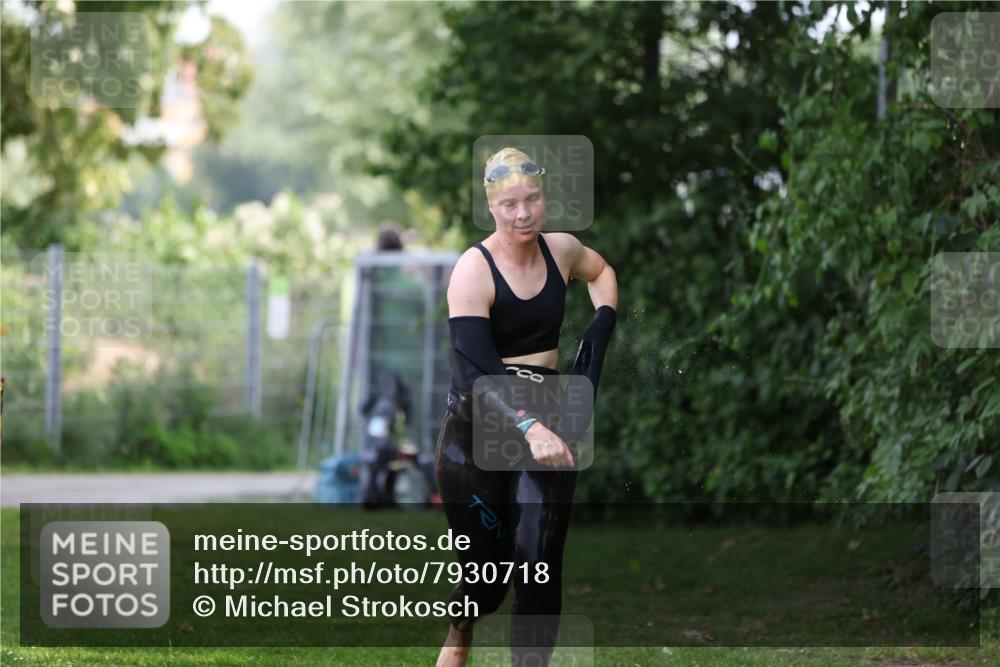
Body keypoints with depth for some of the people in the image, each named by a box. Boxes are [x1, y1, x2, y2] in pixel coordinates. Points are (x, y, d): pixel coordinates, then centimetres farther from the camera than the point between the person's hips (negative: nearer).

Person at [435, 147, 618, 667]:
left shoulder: (562, 251, 2)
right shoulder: (473, 270, -15)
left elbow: (601, 272, 28)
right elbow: (475, 370, -25)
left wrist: (601, 328, 9)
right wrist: (528, 427, -38)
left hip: (546, 423, 4)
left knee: (539, 561, -10)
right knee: (486, 565, 5)